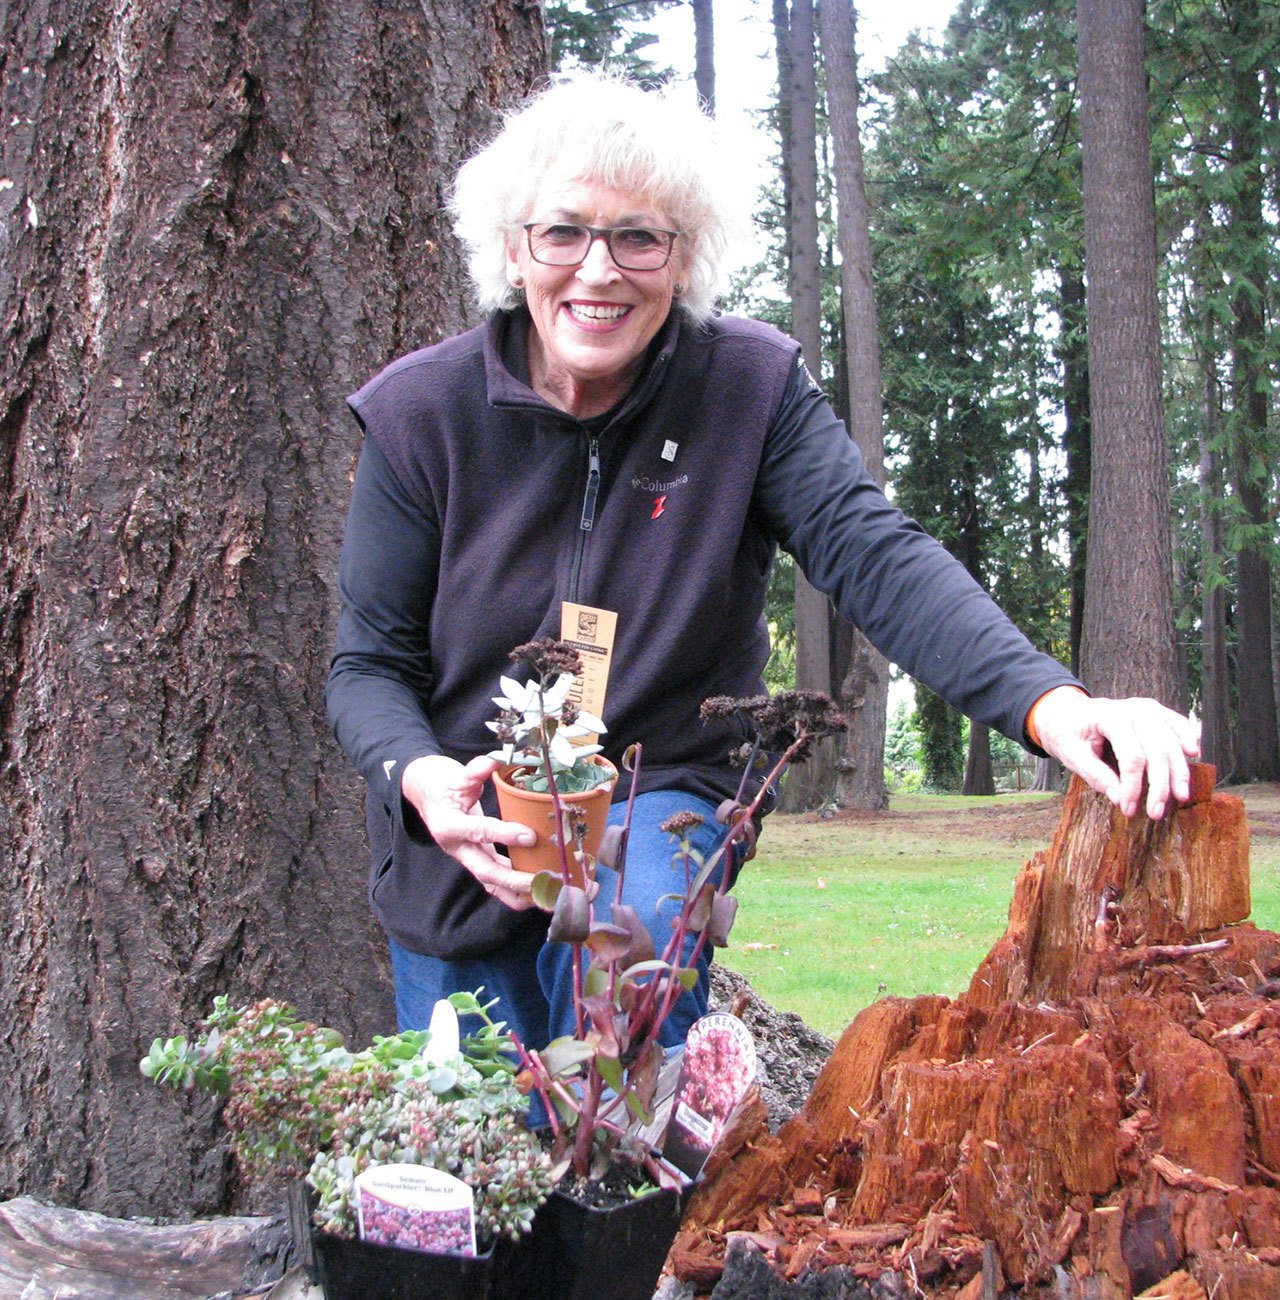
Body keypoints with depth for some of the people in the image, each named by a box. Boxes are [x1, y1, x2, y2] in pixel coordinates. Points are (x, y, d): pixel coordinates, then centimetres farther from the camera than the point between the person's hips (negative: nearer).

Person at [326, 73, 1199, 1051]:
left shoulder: (752, 387, -11)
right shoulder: (420, 412, -11)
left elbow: (874, 553, -25)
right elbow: (370, 661, -8)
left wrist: (1048, 701, -42)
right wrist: (419, 776, -31)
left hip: (663, 792, -1)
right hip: (465, 840, 2)